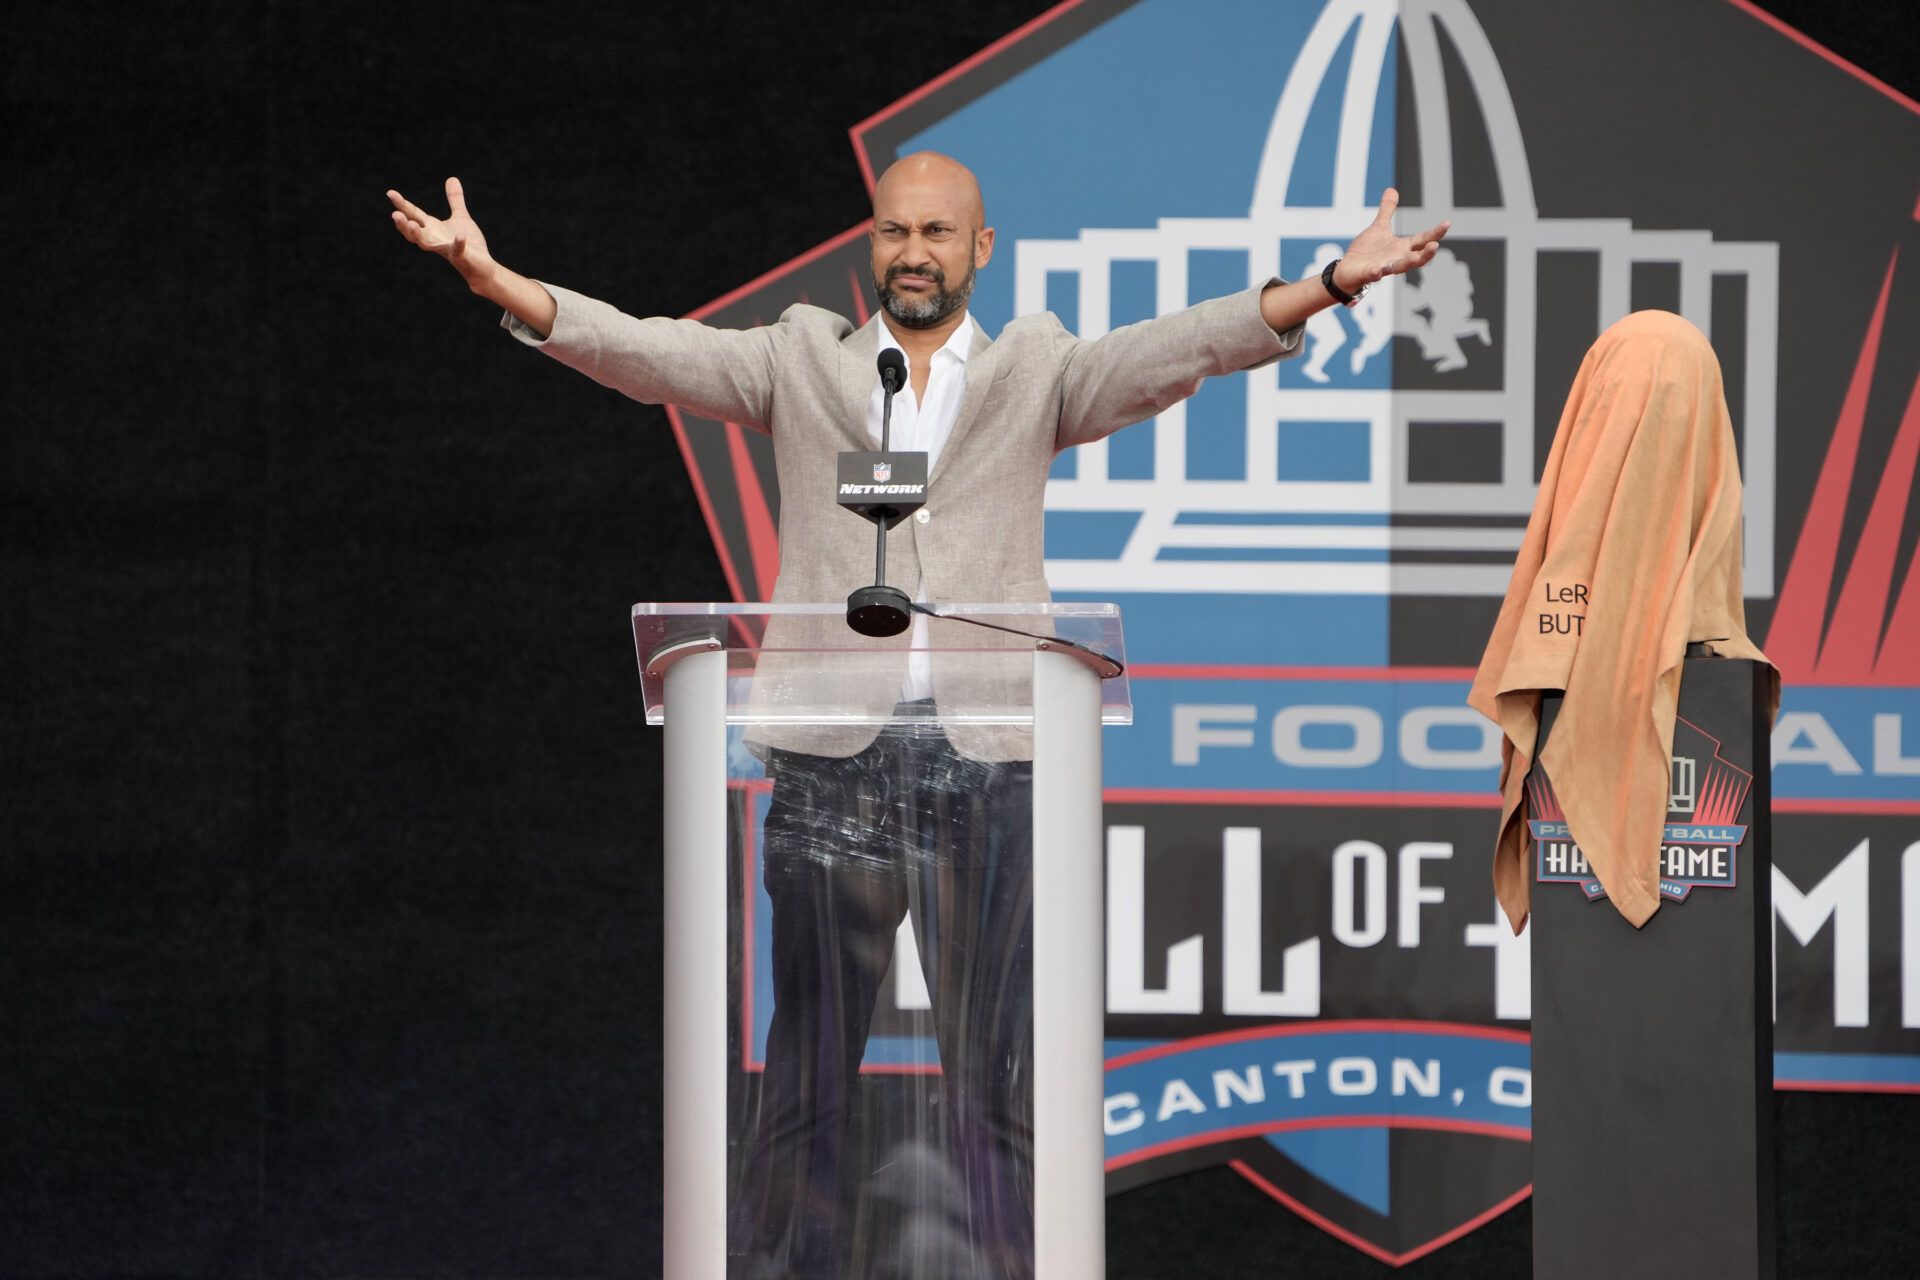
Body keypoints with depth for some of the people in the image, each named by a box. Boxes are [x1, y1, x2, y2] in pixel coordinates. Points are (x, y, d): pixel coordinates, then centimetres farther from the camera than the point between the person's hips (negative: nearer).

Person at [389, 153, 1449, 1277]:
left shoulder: (1037, 373, 11)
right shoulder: (801, 361, 12)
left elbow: (1180, 349, -2)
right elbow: (648, 352, 1)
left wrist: (1330, 287, -18)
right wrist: (496, 280, -14)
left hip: (989, 758, 0)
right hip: (834, 754, 0)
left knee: (994, 1069, 2)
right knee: (811, 1062, 5)